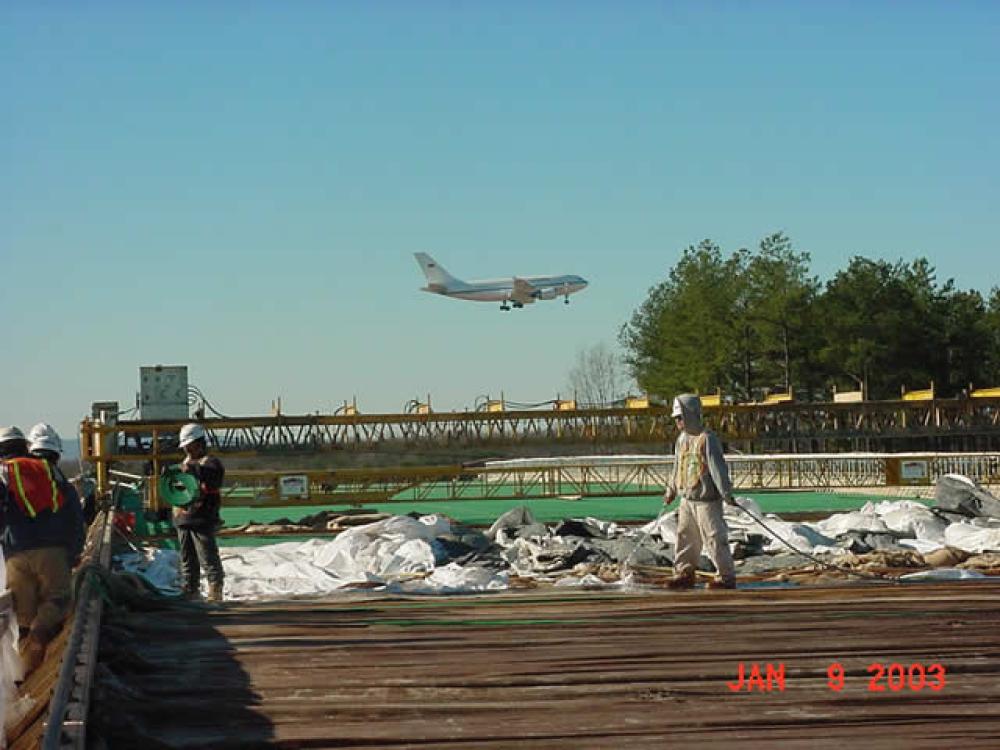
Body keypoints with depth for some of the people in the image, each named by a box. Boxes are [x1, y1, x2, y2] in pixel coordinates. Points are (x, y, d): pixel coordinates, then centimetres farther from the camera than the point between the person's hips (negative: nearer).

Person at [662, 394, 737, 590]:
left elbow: (717, 467, -19)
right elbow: (677, 468, 24)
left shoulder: (707, 438, -14)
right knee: (685, 536, 12)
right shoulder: (682, 439, 12)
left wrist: (726, 492, -23)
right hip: (687, 499, 8)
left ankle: (727, 576, 3)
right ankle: (684, 572, 22)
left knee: (714, 539, -5)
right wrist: (671, 490, 30)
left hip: (707, 499, -8)